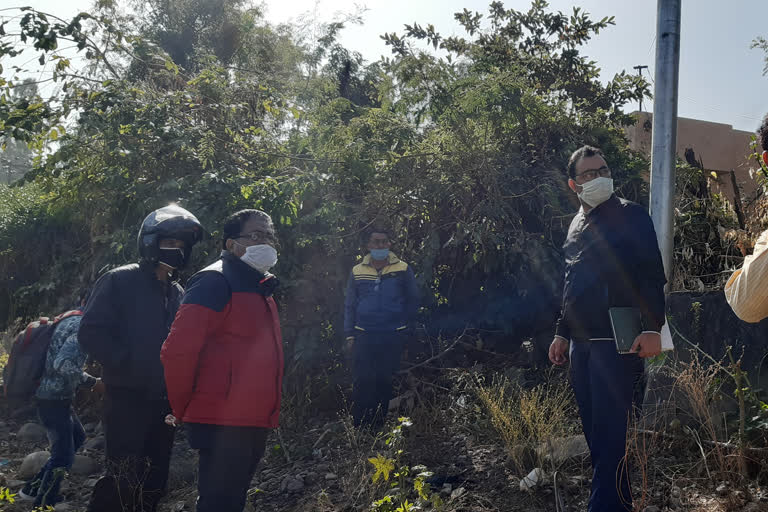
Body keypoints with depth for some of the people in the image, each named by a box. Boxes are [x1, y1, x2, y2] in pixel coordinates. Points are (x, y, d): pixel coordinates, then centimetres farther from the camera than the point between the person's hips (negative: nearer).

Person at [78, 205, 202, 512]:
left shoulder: (177, 293, 14)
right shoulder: (120, 282, -3)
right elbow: (91, 333, -10)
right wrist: (128, 364, -15)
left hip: (163, 401, 6)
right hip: (127, 398, -6)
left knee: (154, 480, 9)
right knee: (124, 480, -10)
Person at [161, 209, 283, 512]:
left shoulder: (259, 289, 17)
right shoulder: (215, 282, -13)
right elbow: (177, 351, -20)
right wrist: (183, 410, -9)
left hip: (254, 424, 9)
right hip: (223, 425, -9)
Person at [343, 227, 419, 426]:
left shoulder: (403, 269, 3)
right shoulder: (357, 271, 8)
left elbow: (413, 300, 10)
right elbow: (350, 306, 11)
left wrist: (403, 323, 4)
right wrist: (350, 335, 5)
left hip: (393, 337, 0)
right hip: (364, 336, 1)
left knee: (385, 381, 6)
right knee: (361, 382, -2)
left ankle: (379, 423, 16)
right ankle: (359, 427, 6)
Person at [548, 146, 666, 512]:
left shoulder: (630, 216, -2)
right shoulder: (577, 224, 17)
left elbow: (653, 274, -10)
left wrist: (653, 328, -19)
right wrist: (562, 332, 22)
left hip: (617, 341, -7)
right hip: (580, 344, 7)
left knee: (610, 433, -9)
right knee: (594, 431, 10)